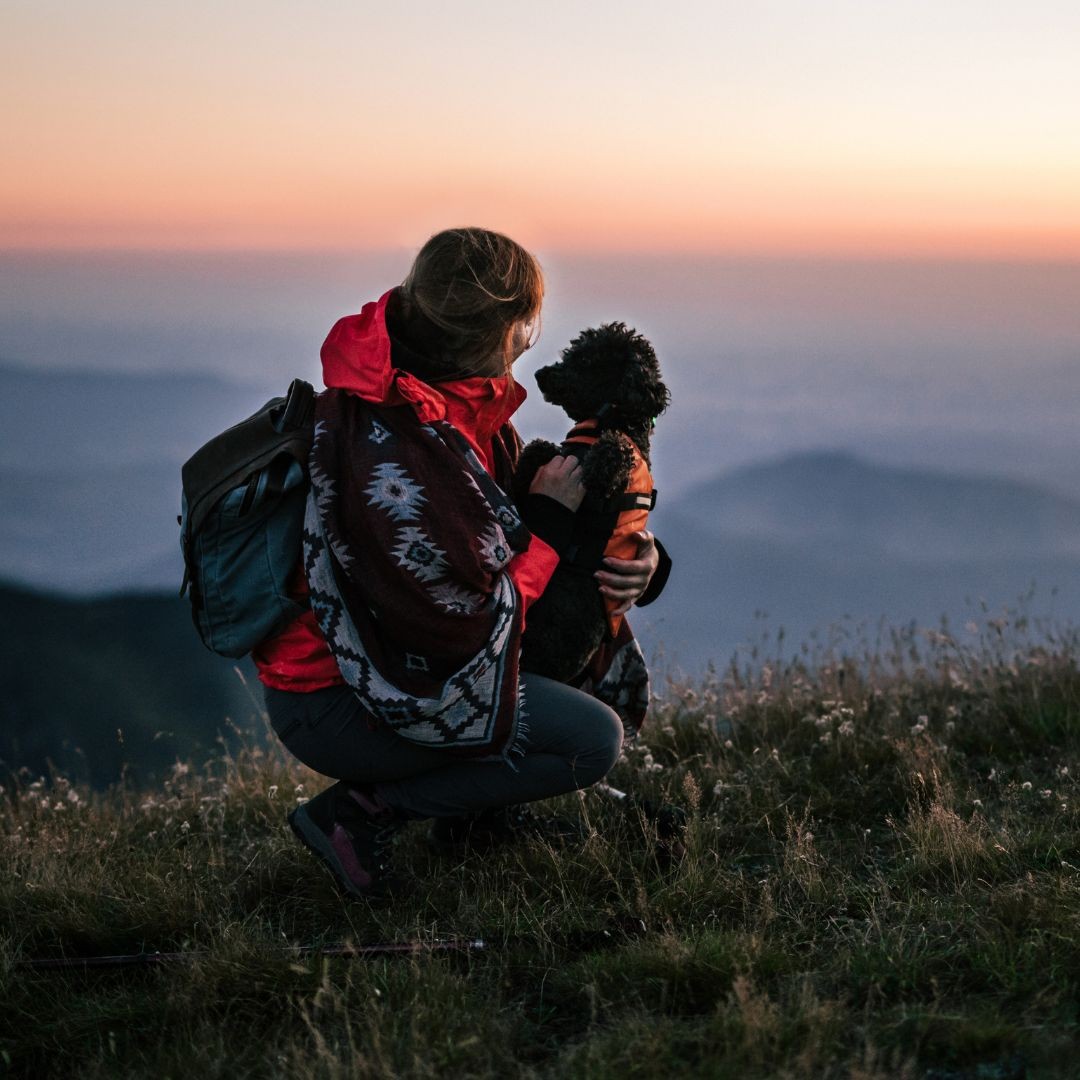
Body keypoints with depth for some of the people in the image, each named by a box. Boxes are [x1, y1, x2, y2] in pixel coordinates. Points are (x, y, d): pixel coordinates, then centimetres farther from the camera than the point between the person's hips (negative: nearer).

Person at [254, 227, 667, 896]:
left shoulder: (455, 395, 0)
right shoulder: (393, 452, -30)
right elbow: (469, 626, -26)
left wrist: (634, 558, -4)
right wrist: (548, 522, -14)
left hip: (391, 645, 10)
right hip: (332, 703, -10)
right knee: (591, 740, -18)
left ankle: (475, 807, 17)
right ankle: (361, 813, -8)